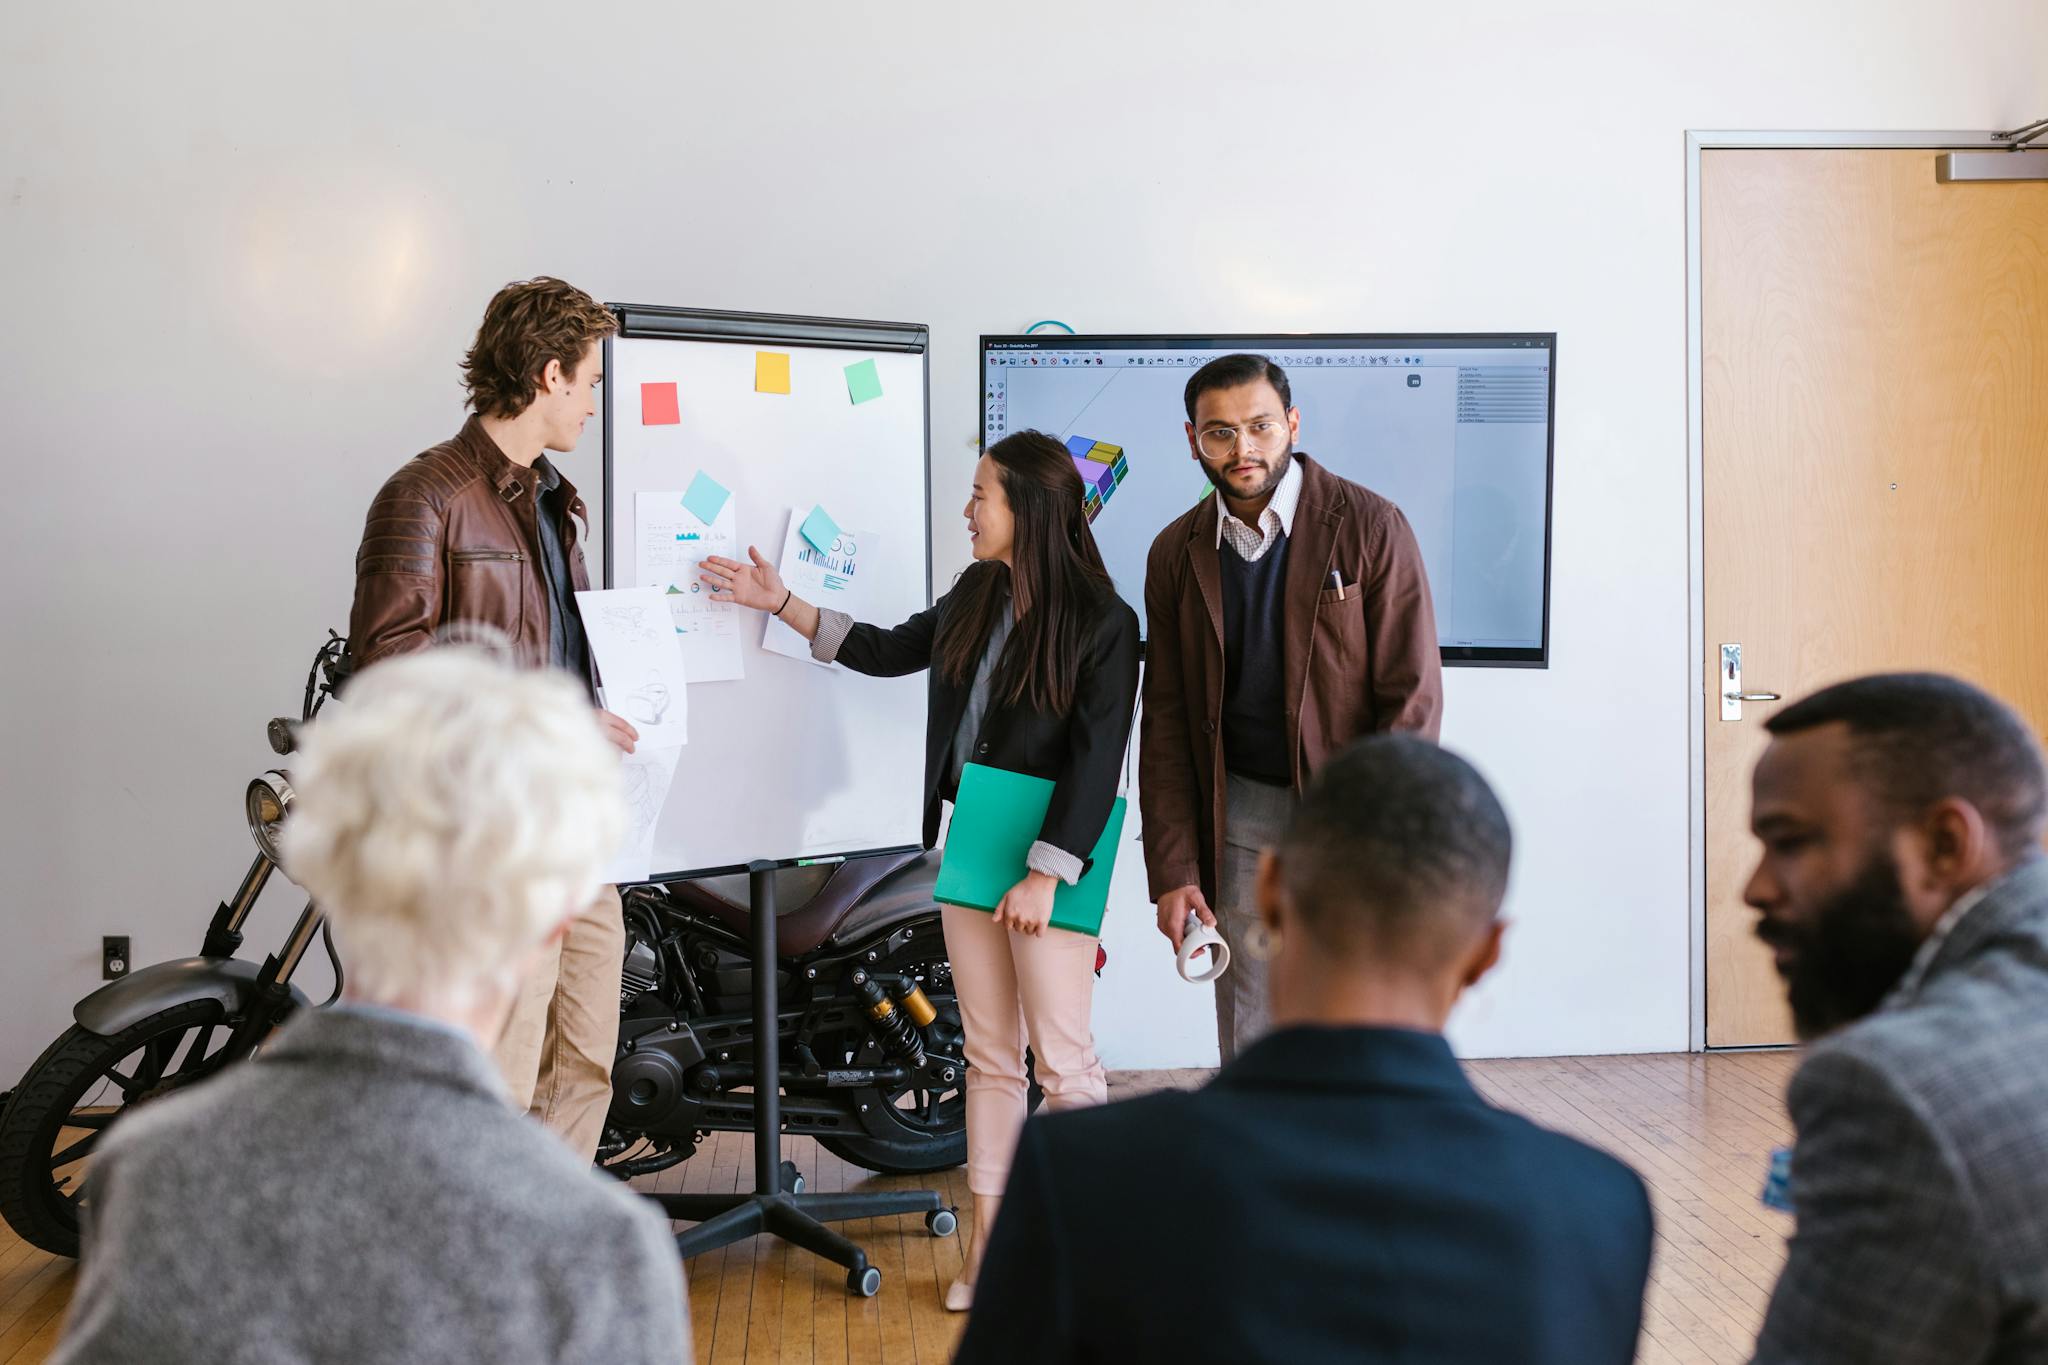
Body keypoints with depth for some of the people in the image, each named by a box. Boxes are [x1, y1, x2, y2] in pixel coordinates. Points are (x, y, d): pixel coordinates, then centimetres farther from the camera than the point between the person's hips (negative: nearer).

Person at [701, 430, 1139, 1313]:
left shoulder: (1102, 621, -12)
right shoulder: (976, 595, 8)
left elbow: (1096, 761, -14)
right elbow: (887, 651, 21)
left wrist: (1045, 875, -17)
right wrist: (778, 602, 20)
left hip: (1046, 858, -7)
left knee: (1062, 1064, -3)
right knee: (989, 1056, 12)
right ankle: (991, 1243, 19)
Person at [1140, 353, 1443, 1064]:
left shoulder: (1369, 526, -7)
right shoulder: (1177, 552, 5)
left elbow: (1413, 696, -9)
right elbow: (1165, 724, 6)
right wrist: (1173, 872, 0)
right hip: (1239, 820, 3)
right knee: (1247, 1051, 7)